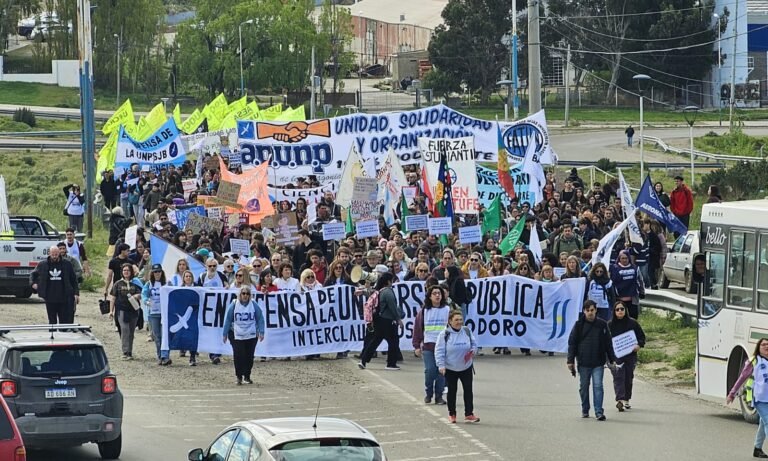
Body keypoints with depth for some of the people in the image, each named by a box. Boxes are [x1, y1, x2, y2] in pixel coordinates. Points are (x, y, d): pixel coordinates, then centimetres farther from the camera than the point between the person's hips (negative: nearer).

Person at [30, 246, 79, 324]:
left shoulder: (67, 264, 2)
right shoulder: (43, 265, 5)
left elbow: (74, 280, 6)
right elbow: (33, 275, 20)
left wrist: (76, 293, 0)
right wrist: (33, 283, 2)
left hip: (65, 299, -1)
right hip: (50, 299, 1)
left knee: (66, 321, 0)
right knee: (52, 321, 8)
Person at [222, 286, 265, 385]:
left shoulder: (254, 305, -2)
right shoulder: (234, 305, -4)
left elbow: (260, 319, 3)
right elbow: (228, 320, 2)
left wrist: (261, 332, -4)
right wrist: (225, 334, 3)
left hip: (251, 335, 1)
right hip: (236, 335, -1)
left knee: (249, 356, 5)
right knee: (238, 356, -8)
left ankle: (247, 376, 21)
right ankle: (239, 377, 2)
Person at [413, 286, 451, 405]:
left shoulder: (447, 310, 2)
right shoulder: (424, 311, 5)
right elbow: (418, 328, 7)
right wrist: (417, 346, 3)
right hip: (428, 346, 0)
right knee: (430, 370, -7)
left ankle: (439, 396, 10)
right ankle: (428, 394, 12)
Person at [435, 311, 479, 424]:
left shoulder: (467, 332, -1)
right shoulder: (444, 334, -12)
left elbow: (474, 344, 10)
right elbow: (439, 350, -12)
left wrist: (473, 351, -13)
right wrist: (441, 365, -19)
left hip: (466, 367, 3)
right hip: (450, 368, -2)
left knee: (468, 390, -1)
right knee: (452, 391, 7)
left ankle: (469, 414, 4)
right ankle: (452, 414, 19)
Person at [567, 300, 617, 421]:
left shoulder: (602, 325, 4)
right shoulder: (579, 325, 1)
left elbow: (608, 343, 11)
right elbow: (572, 343, 3)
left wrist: (612, 359, 9)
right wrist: (570, 360, -3)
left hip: (598, 362, 0)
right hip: (583, 363, 1)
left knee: (598, 386, -8)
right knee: (584, 387, 10)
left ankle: (599, 412, -8)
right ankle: (585, 410, 23)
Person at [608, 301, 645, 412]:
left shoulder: (632, 323, 3)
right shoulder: (610, 325, 1)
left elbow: (642, 336, 9)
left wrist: (639, 345, -9)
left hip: (630, 356, 2)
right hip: (615, 356, -2)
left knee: (628, 378, 10)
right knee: (619, 377, -14)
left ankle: (626, 400, 24)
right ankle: (620, 400, -25)